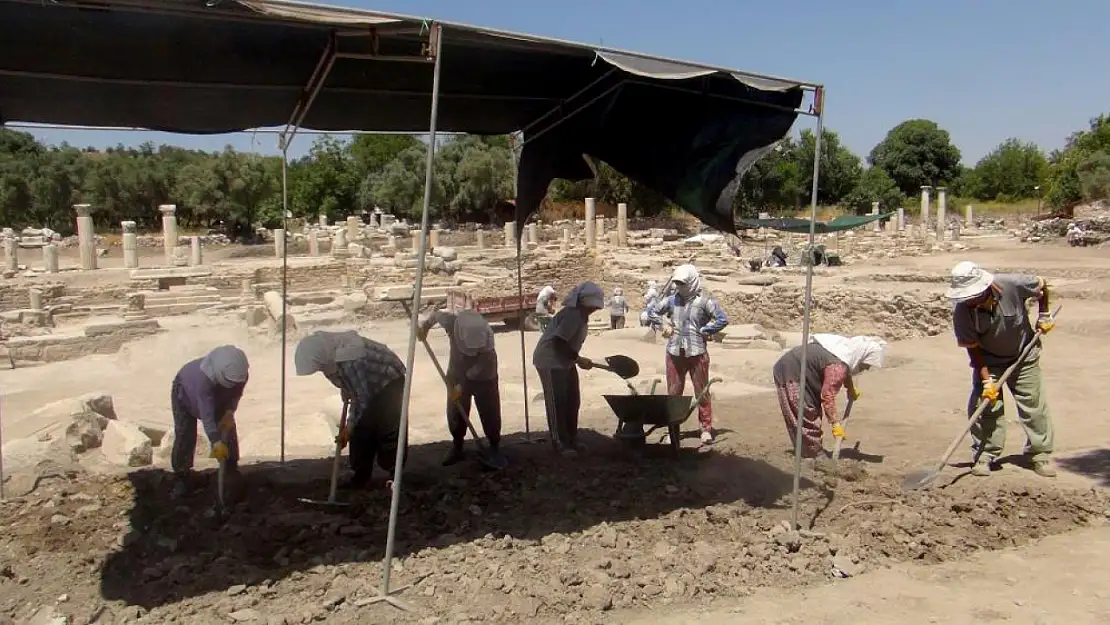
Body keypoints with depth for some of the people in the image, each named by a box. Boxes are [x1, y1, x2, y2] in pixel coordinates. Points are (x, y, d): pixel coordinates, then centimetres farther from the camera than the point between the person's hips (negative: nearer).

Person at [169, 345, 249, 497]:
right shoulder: (204, 378, -49)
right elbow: (207, 414, -50)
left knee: (229, 431, 1)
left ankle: (232, 472, 16)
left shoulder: (240, 371, -34)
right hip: (185, 394, -5)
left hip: (218, 396, 5)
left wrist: (230, 412, -27)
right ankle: (182, 477, 3)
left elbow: (237, 391, -11)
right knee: (184, 436, -12)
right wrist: (216, 442, -53)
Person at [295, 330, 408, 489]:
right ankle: (361, 475, 9)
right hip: (369, 384, 9)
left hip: (390, 380, -8)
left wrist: (349, 427, -21)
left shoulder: (348, 361, -37)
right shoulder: (331, 356, -11)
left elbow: (362, 398, -29)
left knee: (388, 431, -13)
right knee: (361, 429, 2)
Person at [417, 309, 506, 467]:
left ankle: (495, 447, 18)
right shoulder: (451, 322, -31)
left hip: (484, 377, -2)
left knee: (490, 412, 0)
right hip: (457, 374, 2)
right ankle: (457, 447, 18)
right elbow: (436, 315, -6)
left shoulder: (486, 336, -36)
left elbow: (479, 366, -29)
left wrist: (462, 385, -28)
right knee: (455, 412, 2)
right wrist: (425, 326, -20)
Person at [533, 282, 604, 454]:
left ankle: (571, 440, 23)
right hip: (550, 362, -10)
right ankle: (561, 444, 3)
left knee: (572, 401, 13)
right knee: (557, 403, -5)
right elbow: (559, 342, -28)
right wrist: (578, 359, -24)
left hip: (565, 362, 11)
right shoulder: (573, 315, -24)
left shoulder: (581, 315, 8)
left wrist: (577, 360, 7)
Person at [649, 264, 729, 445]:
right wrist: (663, 326, 6)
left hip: (697, 353, -3)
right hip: (674, 353, 4)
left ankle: (706, 428, 14)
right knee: (673, 391, 9)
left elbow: (722, 319, -9)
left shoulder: (704, 300, -6)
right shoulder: (672, 299, 5)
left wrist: (703, 331, -8)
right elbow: (654, 311, 20)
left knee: (702, 391, 4)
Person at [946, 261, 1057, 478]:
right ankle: (985, 455, 2)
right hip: (988, 360, 0)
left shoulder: (1011, 284, -29)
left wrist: (1043, 316, 0)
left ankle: (1041, 453, 15)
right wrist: (987, 380, -21)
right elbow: (972, 348, -18)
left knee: (1033, 404, 3)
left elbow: (1041, 286, -5)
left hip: (1023, 355, 0)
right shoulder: (961, 311, -26)